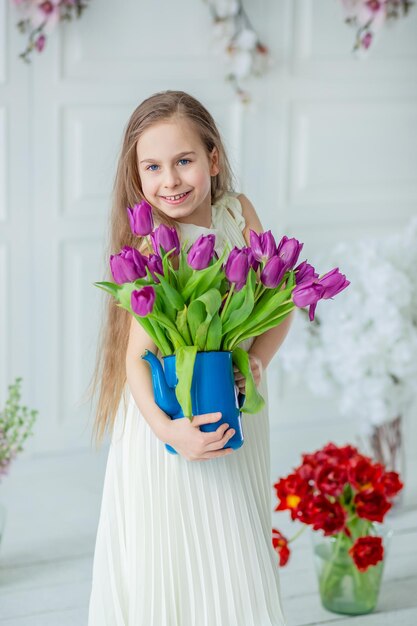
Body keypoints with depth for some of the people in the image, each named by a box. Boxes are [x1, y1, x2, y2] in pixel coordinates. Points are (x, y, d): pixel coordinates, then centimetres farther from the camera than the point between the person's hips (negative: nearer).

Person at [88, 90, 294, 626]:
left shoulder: (239, 213, -2)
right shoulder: (154, 249, -18)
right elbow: (136, 355, -22)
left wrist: (256, 359, -14)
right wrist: (168, 429, -37)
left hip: (235, 414, 5)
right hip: (170, 414, -5)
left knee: (235, 567, 14)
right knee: (171, 565, 2)